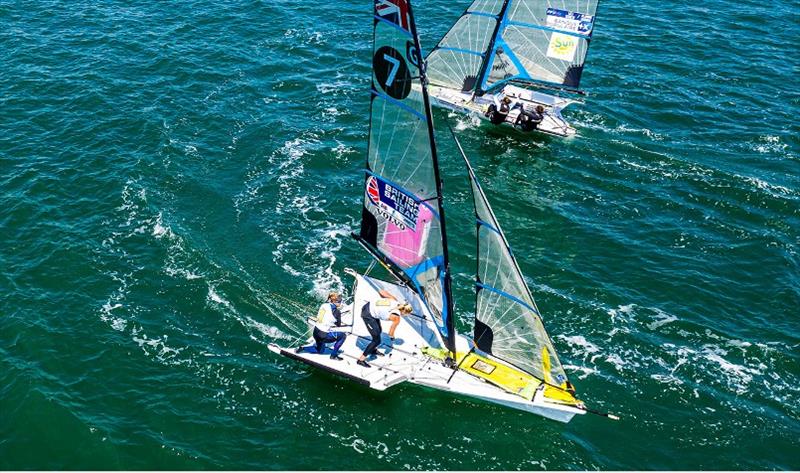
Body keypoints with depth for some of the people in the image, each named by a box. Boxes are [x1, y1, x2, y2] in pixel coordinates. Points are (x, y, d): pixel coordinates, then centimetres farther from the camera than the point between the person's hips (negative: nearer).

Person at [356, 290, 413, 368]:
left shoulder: (394, 300, -5)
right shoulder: (397, 318, -17)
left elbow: (381, 291, -1)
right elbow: (391, 333, -2)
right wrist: (392, 337, 20)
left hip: (369, 306, 9)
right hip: (367, 315, -9)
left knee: (378, 331, 28)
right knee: (377, 340, -2)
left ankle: (373, 350, 52)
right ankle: (361, 360, 8)